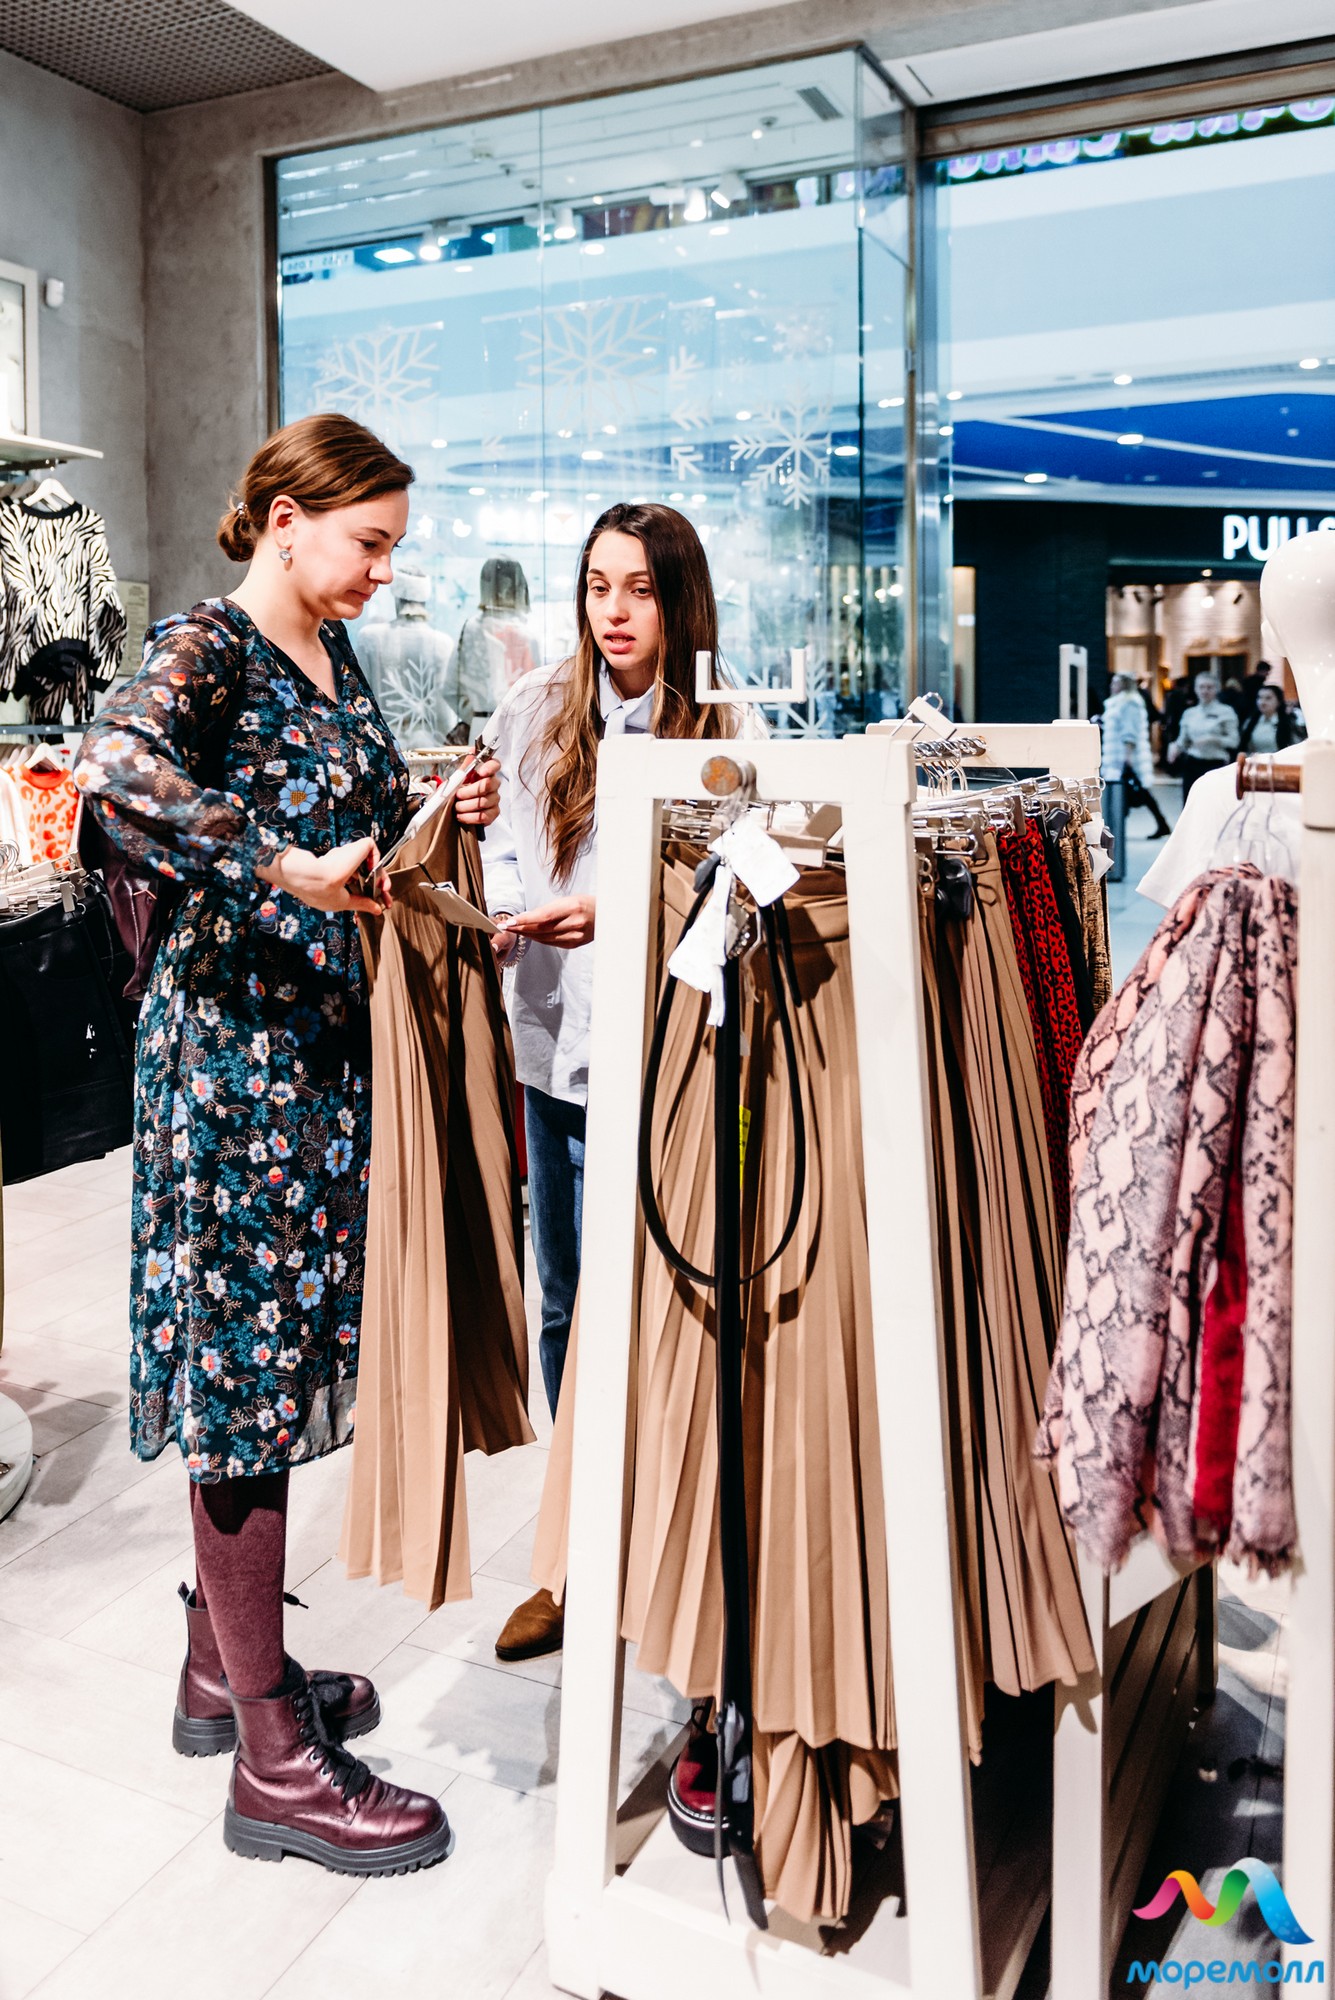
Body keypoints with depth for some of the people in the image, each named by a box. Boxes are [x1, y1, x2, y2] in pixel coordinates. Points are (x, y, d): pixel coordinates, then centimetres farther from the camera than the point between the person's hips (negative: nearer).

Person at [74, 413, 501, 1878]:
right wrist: (290, 871, -33)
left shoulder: (333, 657, 15)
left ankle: (225, 1667, 34)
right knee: (246, 1365, -1)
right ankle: (274, 1763, 13)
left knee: (269, 1357, 16)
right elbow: (115, 768, -33)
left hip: (323, 1040, 9)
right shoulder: (206, 647, -12)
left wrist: (438, 821, 5)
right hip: (237, 1042, -9)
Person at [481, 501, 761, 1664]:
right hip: (556, 1041, 4)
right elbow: (504, 858, 7)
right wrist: (510, 913, -14)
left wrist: (616, 909, -19)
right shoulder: (535, 711, 7)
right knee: (565, 1304, 13)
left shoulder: (727, 731, -3)